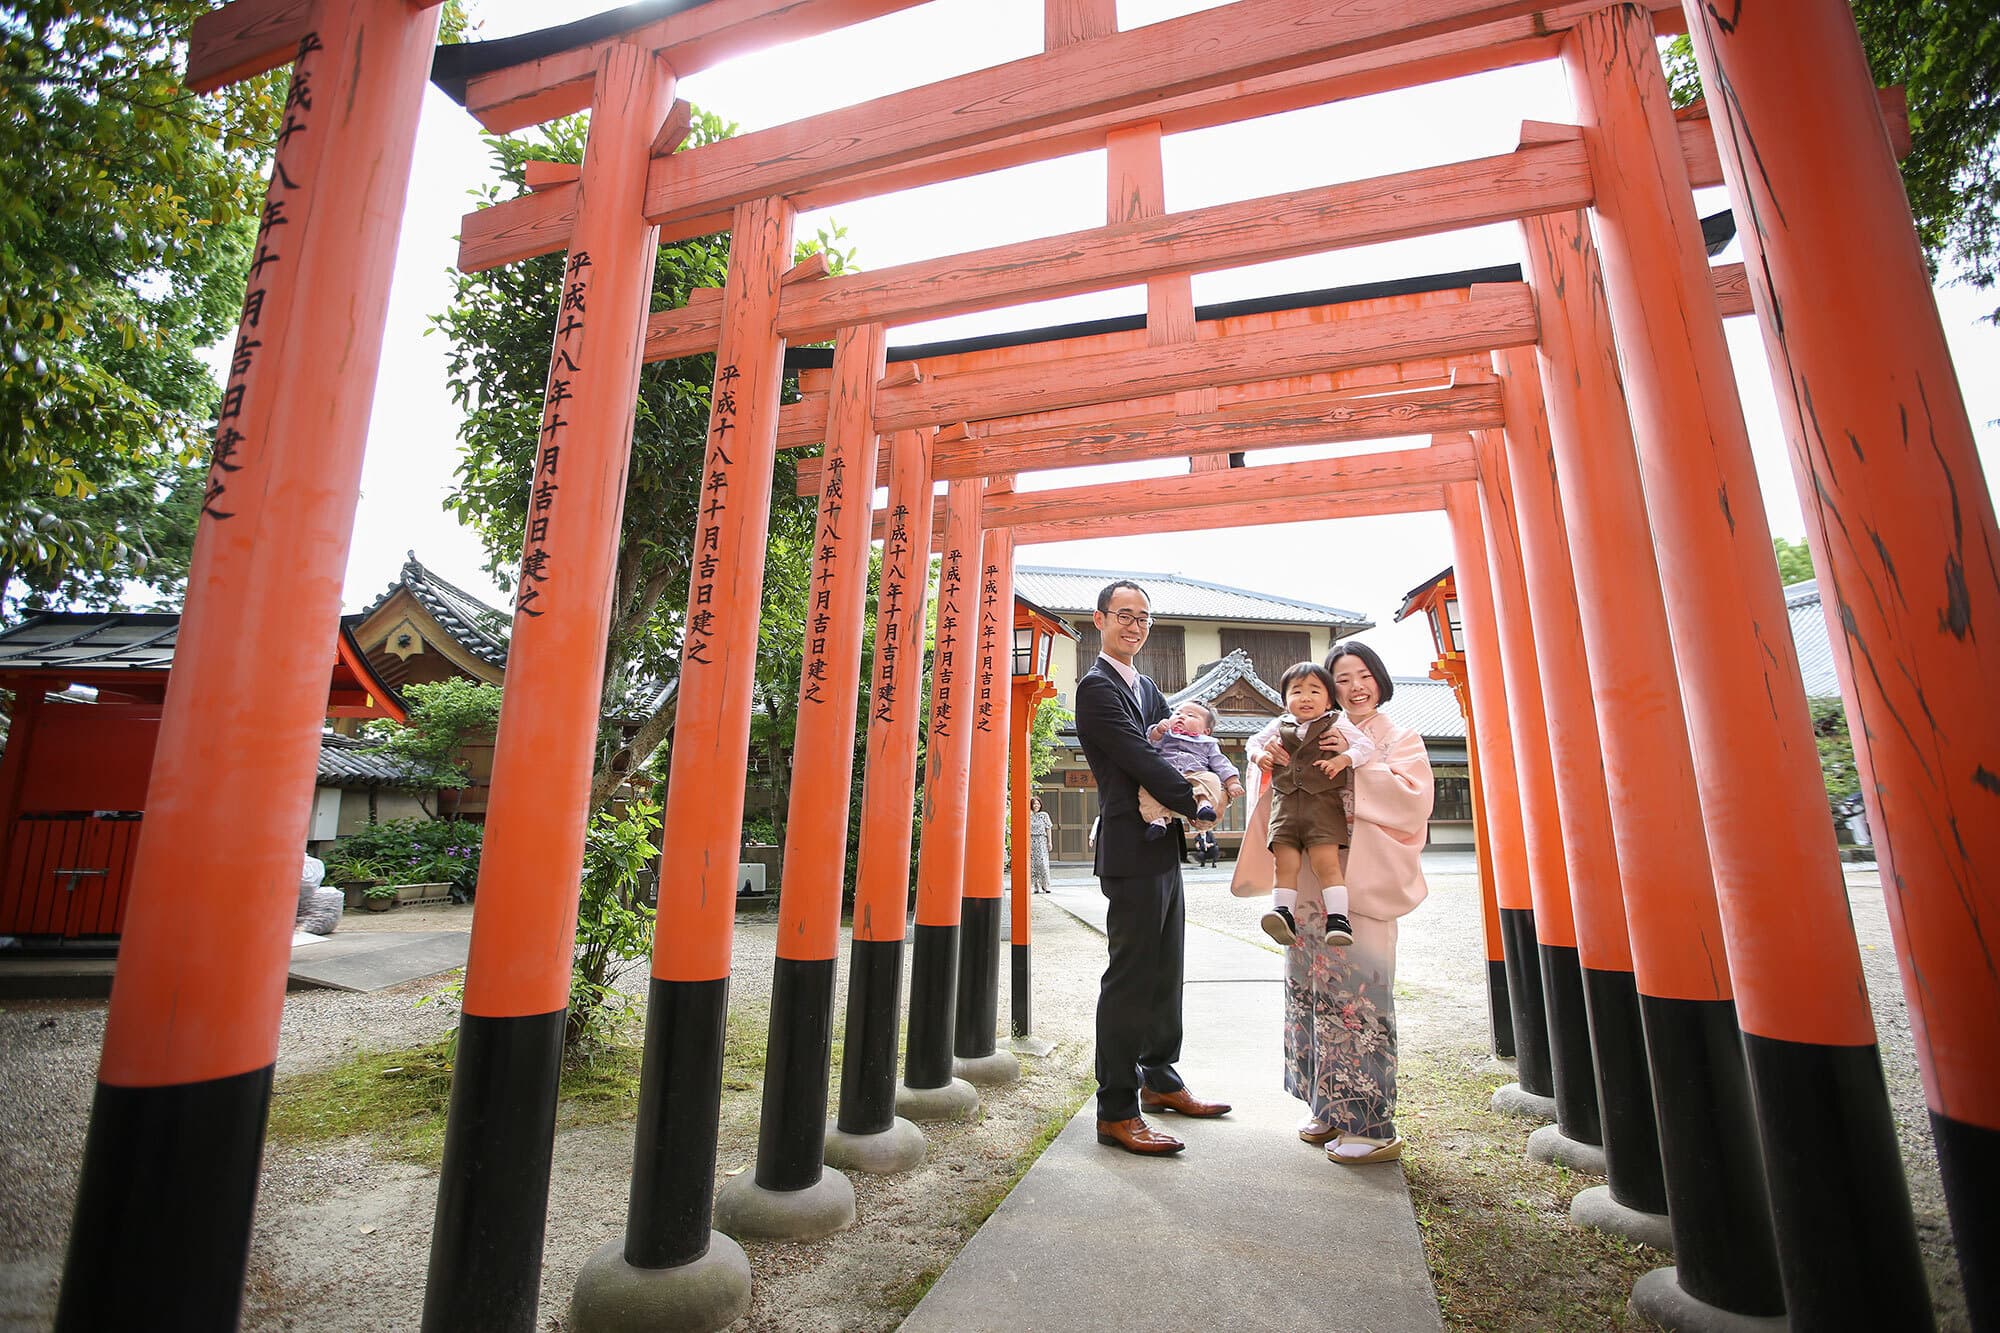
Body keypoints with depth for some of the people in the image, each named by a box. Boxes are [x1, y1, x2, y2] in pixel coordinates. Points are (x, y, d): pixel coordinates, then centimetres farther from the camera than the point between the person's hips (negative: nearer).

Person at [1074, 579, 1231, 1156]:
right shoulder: (1097, 686, -11)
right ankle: (1116, 1110, 8)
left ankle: (1160, 1079, 33)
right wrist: (1198, 806, -13)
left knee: (1164, 972, 18)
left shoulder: (1145, 686, 18)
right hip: (1132, 850, -9)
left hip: (1162, 848, 10)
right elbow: (1139, 759, -19)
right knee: (1130, 976, -3)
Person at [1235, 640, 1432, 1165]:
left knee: (1358, 996, -4)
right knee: (1312, 992, 9)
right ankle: (1331, 1109, 25)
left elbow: (1411, 798, -10)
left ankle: (1374, 1127, 10)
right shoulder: (1319, 737, 14)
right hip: (1312, 885, 4)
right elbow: (1269, 739, 20)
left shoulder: (1400, 740, 4)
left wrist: (1353, 767, -16)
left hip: (1362, 887, -4)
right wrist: (1266, 752, -3)